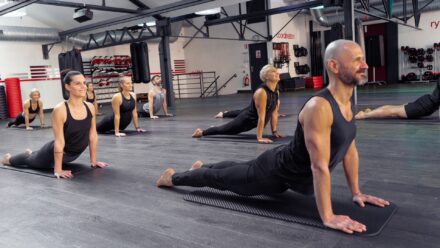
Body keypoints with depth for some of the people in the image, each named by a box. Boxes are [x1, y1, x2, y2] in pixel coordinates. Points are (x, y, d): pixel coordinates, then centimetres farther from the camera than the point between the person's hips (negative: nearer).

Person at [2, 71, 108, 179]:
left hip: (73, 154, 5)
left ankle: (31, 153, 66)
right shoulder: (60, 110, -29)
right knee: (31, 161, 26)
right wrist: (58, 170, -26)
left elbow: (93, 135, -6)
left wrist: (93, 161, -2)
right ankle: (9, 159, 57)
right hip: (54, 153, -5)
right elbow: (59, 141, -29)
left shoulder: (90, 108, -14)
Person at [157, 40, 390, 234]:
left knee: (237, 171, 31)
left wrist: (356, 192, 5)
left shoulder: (347, 103, -5)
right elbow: (320, 166, -37)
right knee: (222, 179, 14)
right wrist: (327, 217, -34)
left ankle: (202, 167, 58)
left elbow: (350, 150, 5)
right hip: (275, 172, -8)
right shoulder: (318, 107, -36)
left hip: (295, 174, 8)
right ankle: (172, 177, 38)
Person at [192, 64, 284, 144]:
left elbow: (274, 113, 1)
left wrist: (274, 132, 0)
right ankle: (201, 132, 32)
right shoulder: (261, 92, -32)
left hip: (255, 121, 8)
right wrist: (259, 138, -32)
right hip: (246, 119, -8)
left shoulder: (276, 92, -6)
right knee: (223, 130, 12)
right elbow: (261, 117, -34)